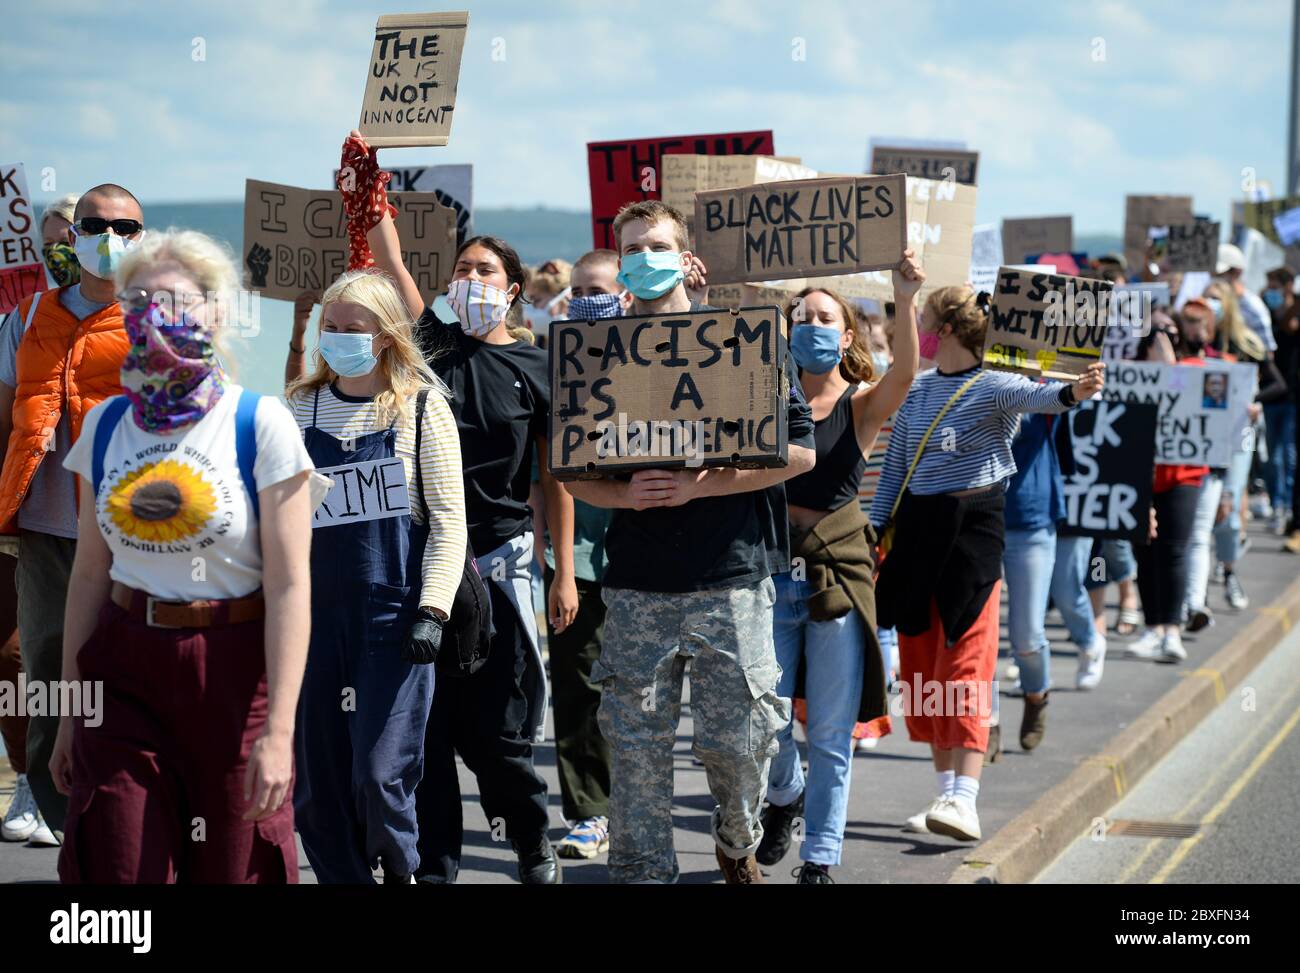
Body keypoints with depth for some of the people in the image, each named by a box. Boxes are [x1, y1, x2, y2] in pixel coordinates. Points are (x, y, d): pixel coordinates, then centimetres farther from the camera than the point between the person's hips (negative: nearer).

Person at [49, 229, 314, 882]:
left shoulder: (260, 424, -6)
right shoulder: (106, 424, 7)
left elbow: (289, 586, -10)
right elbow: (90, 573, 12)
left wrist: (278, 729, -16)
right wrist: (70, 710, 12)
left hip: (232, 671, -3)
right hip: (124, 672, 3)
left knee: (233, 866, 3)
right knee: (117, 869, -2)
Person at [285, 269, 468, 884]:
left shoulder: (420, 405, -2)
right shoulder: (300, 407, 8)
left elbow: (448, 519, -3)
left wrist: (432, 609, -12)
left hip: (393, 610, -4)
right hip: (315, 610, 4)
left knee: (380, 773, -8)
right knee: (315, 776, 4)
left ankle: (400, 870, 17)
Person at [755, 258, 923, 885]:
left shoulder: (863, 405, -2)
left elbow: (903, 371, -22)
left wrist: (904, 301, -37)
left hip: (838, 573, -2)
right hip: (772, 567, 2)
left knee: (830, 732, 2)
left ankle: (820, 859, 11)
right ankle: (785, 795, 39)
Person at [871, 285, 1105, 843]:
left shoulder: (994, 386, -8)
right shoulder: (915, 391, 11)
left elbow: (1033, 396, -31)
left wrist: (1072, 392, -52)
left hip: (973, 526, -7)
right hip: (915, 527, 7)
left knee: (966, 661, -12)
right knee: (922, 663, 8)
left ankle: (964, 802, -18)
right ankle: (946, 790, 16)